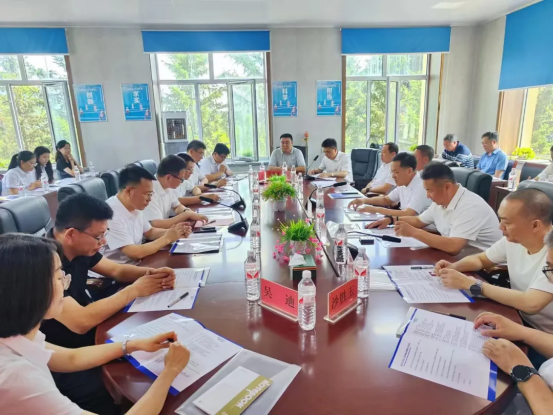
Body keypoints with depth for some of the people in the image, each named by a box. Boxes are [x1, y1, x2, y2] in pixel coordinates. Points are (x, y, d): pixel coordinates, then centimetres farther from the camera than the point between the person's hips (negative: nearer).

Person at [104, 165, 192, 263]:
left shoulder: (134, 207, 2)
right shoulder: (112, 215, -25)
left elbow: (149, 232, 15)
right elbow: (135, 253, -27)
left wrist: (170, 232, -4)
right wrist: (167, 238, -17)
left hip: (137, 263, 8)